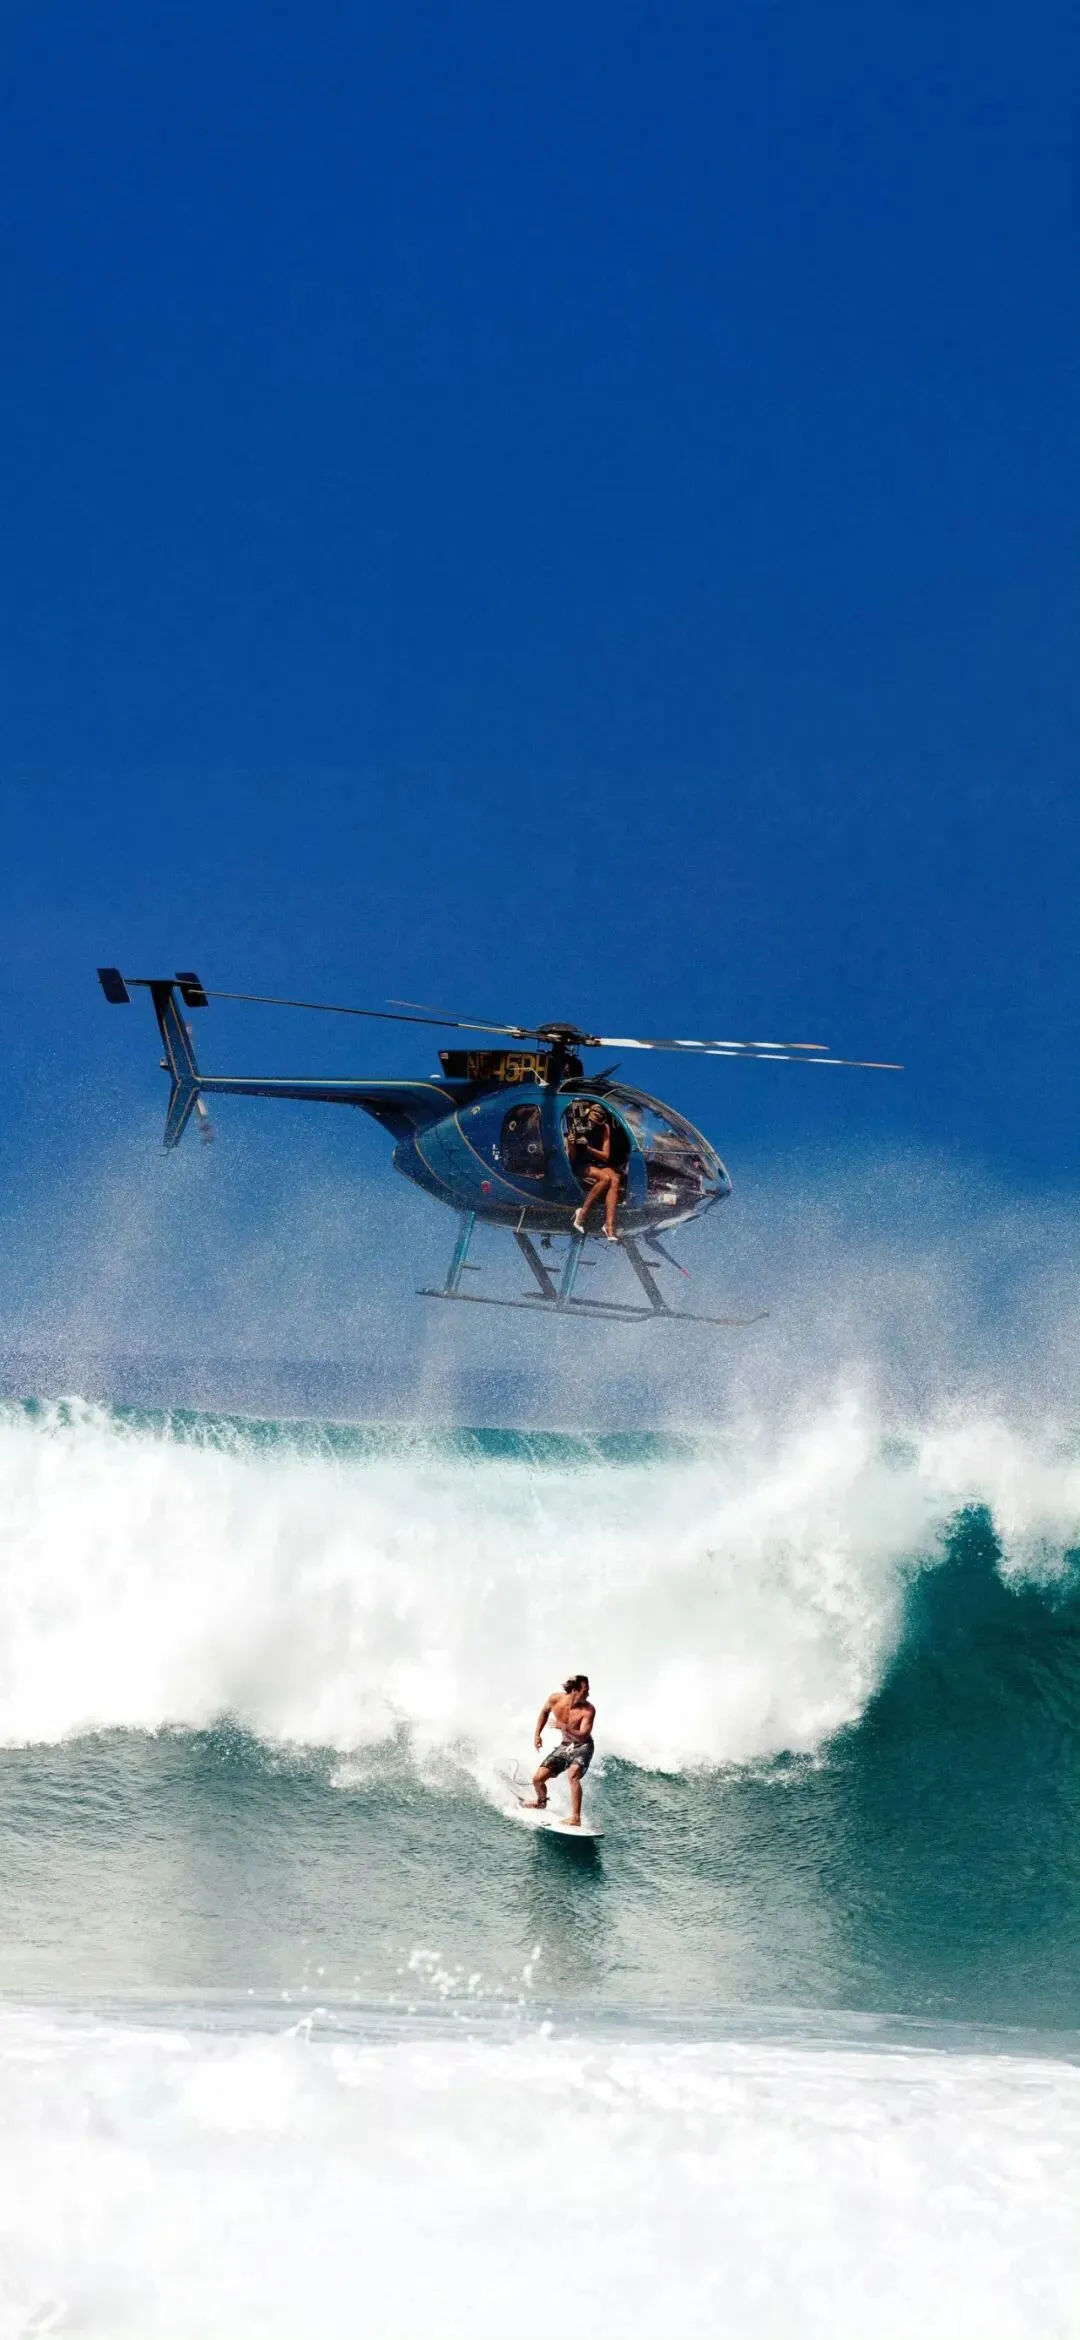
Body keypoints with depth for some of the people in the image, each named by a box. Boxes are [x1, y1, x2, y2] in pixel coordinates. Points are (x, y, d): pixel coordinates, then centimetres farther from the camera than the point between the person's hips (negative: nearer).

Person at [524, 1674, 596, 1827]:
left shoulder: (588, 1710, -23)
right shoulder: (555, 1699, -12)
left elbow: (583, 1736, -28)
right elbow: (544, 1712, 11)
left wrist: (565, 1727, -41)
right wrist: (537, 1735, 8)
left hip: (582, 1747, -5)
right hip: (564, 1746, 5)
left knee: (572, 1775, -33)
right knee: (538, 1779, 2)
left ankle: (576, 1818, -34)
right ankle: (541, 1801, 38)